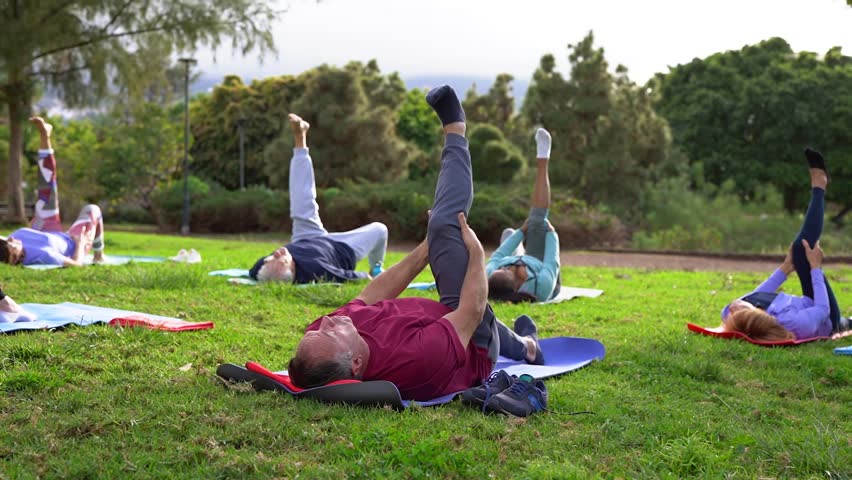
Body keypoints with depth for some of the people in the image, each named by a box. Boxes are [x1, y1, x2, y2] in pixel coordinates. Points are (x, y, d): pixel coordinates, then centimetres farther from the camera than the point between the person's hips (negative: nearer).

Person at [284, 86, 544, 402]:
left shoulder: (317, 341, -31)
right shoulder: (413, 358, -50)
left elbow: (372, 294, -12)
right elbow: (472, 310, -31)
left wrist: (427, 249, 0)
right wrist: (476, 250, -14)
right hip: (477, 351, -5)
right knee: (444, 224, -6)